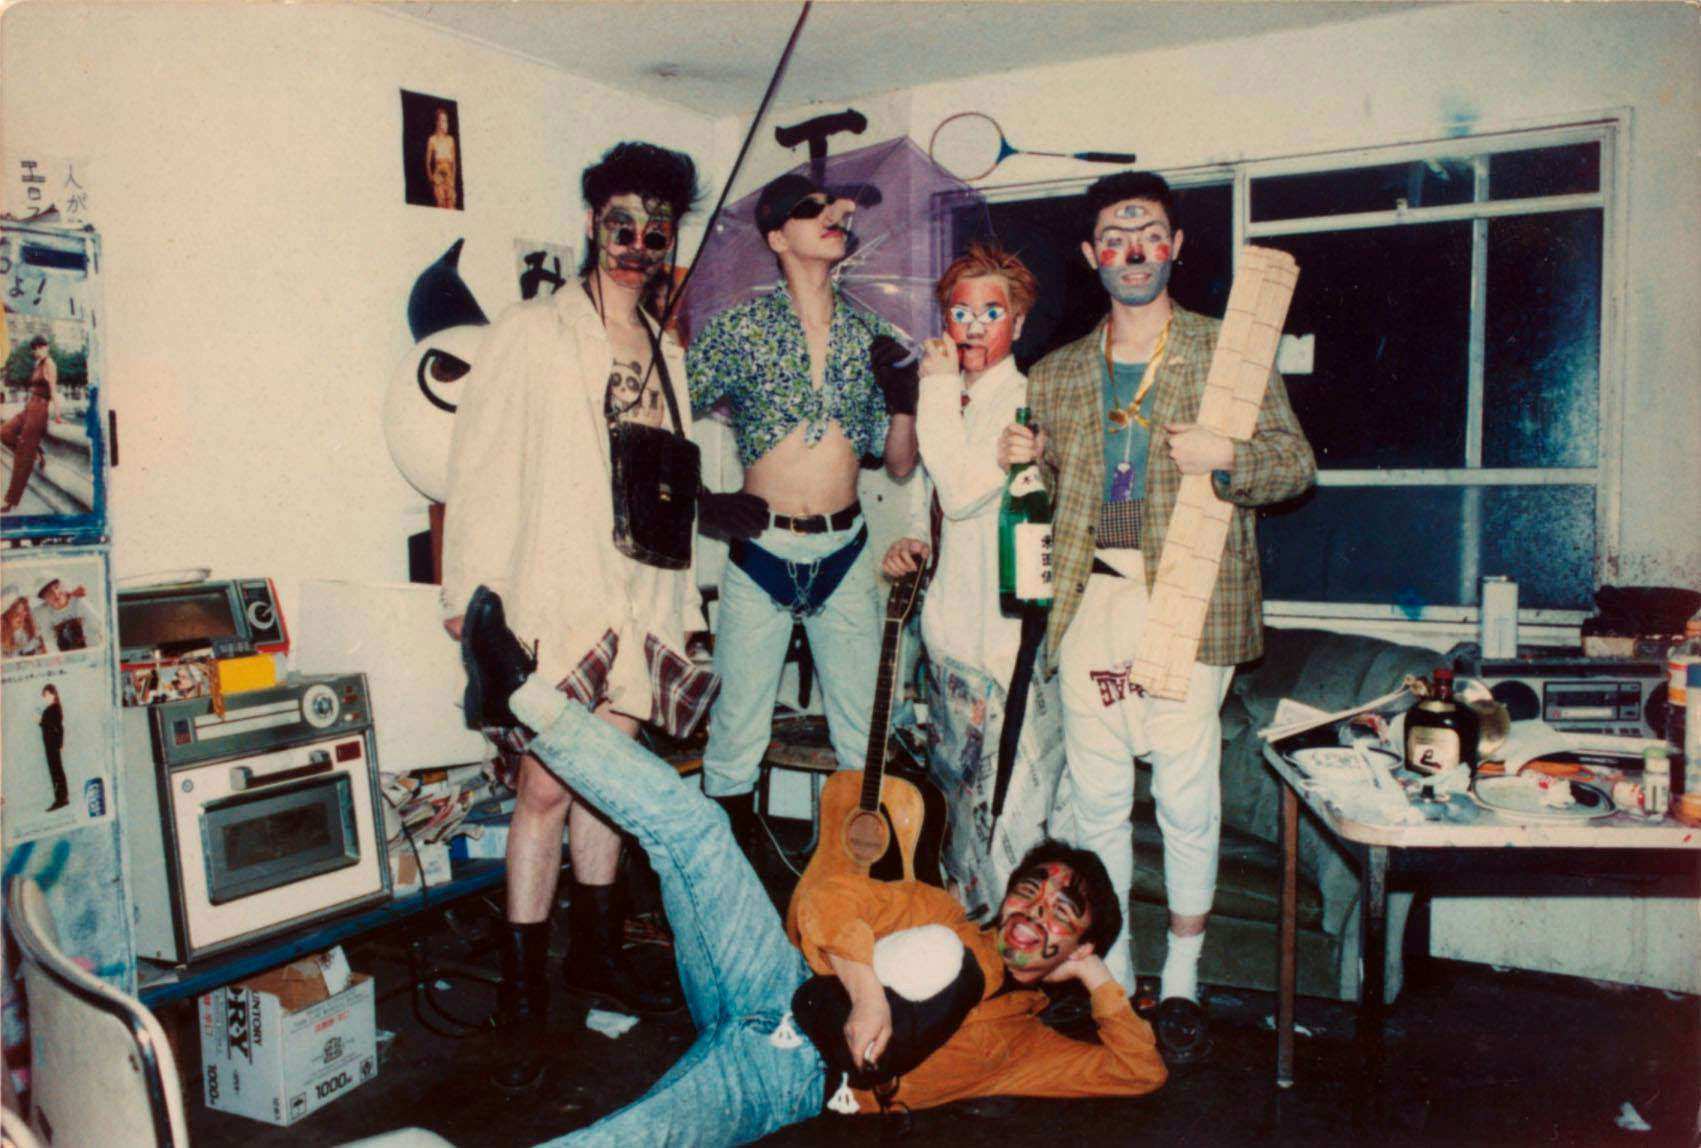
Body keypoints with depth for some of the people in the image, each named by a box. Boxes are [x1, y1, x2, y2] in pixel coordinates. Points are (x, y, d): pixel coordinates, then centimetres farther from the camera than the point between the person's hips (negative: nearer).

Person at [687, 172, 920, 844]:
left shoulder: (871, 337, 8)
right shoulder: (740, 328, -2)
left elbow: (899, 466, 9)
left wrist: (904, 398, -7)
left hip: (845, 551, 3)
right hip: (761, 551, -3)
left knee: (867, 732, 8)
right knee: (738, 729, 3)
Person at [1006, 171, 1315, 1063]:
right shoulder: (1057, 375, 16)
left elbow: (1296, 462, 4)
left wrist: (1225, 457, -15)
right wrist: (1026, 455, 4)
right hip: (1090, 601, 3)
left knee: (1187, 799, 0)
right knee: (1096, 798, 7)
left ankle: (1181, 982, 17)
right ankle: (1109, 974, 22)